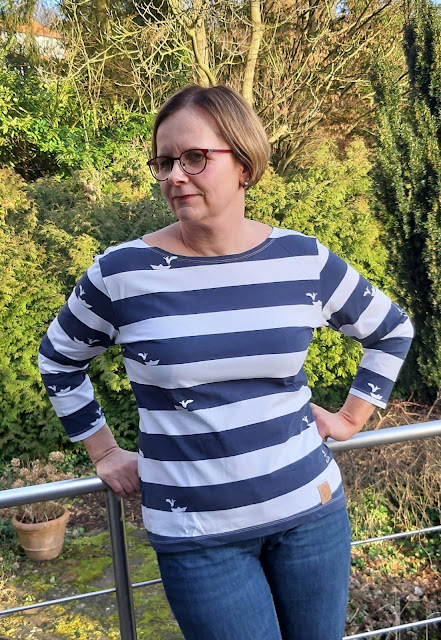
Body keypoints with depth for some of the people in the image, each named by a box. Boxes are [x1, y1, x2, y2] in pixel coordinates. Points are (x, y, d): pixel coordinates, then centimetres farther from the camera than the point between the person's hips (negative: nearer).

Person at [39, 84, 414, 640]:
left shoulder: (304, 260, -4)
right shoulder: (122, 273, -10)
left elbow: (392, 330, 13)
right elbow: (59, 361, 8)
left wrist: (351, 418, 8)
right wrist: (104, 453, 7)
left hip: (310, 510, 3)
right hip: (197, 536, -2)